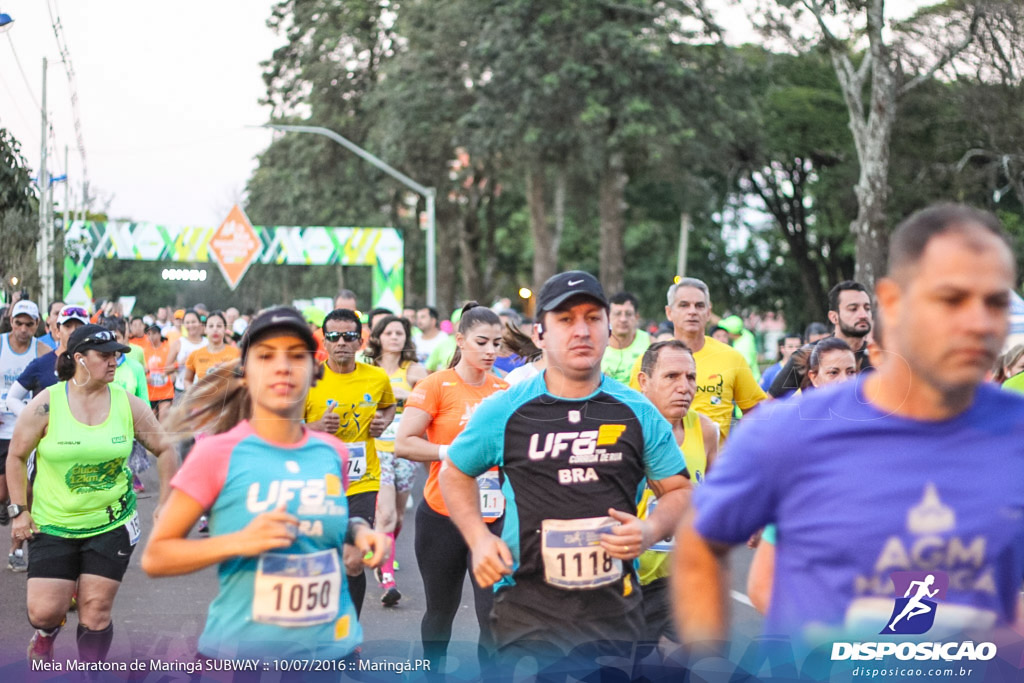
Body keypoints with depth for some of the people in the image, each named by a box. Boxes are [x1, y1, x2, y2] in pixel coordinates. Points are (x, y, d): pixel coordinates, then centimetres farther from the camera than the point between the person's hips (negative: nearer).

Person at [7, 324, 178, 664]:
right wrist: (19, 510, -2)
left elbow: (164, 449, 7)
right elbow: (16, 456, 1)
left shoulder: (128, 404, -4)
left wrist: (166, 504, 4)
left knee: (96, 611, 0)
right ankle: (44, 638, 33)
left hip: (112, 524, 1)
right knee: (44, 611, -4)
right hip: (52, 525, -1)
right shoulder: (46, 404, -9)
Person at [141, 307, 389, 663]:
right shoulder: (217, 453, -10)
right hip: (241, 653, -4)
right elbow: (154, 557, -9)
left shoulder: (332, 452, 2)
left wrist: (358, 530, 0)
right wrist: (238, 542, -22)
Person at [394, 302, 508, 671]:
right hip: (443, 516, -2)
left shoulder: (504, 389, 5)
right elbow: (403, 444, -13)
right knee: (441, 610, 15)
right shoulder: (436, 385, -7)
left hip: (494, 517, 2)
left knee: (494, 614, -5)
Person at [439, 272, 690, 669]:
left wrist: (651, 531, -9)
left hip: (614, 607, 2)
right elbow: (455, 473, 15)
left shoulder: (637, 413, 3)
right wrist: (478, 539, 0)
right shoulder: (504, 412, 1)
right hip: (528, 607, -1)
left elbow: (678, 491, 12)